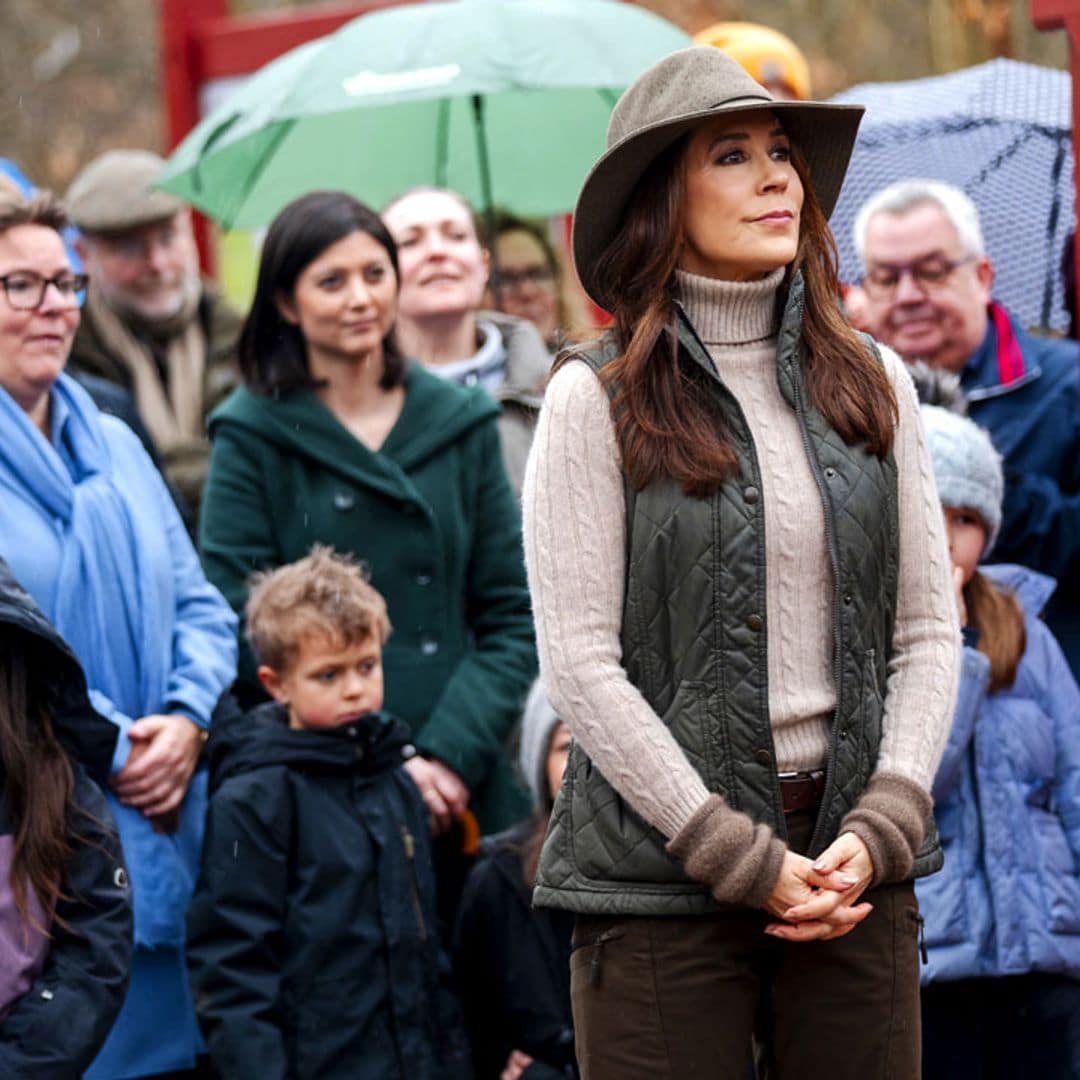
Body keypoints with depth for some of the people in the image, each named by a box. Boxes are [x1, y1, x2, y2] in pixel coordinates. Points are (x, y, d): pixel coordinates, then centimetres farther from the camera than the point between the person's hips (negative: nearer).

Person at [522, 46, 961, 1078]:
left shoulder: (873, 382, 9)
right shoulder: (595, 399, -3)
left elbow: (927, 632, 9)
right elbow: (580, 664, -8)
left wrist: (880, 828, -5)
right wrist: (744, 862, -11)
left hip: (856, 868, 4)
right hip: (662, 879, -3)